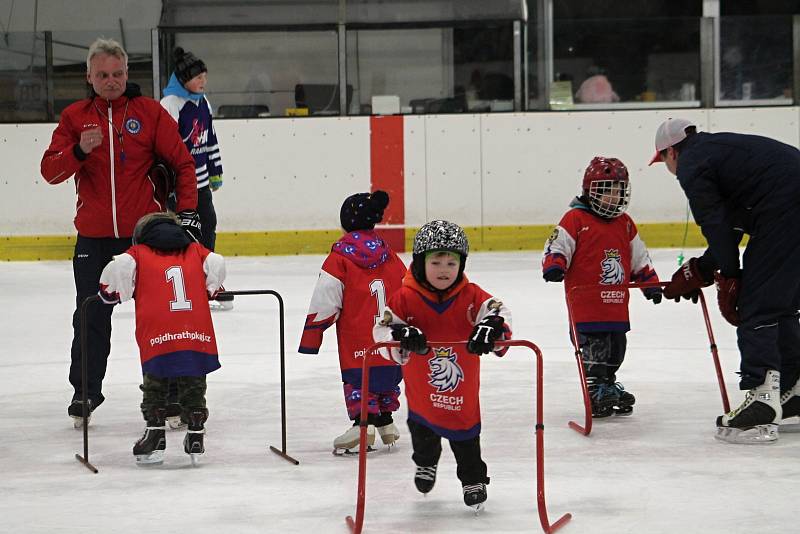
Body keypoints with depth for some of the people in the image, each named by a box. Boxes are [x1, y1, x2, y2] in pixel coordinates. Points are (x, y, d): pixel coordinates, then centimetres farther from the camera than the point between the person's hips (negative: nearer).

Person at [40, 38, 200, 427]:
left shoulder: (150, 112, -1)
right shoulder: (74, 117, 4)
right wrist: (79, 151, -22)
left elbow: (182, 162, 2)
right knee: (91, 318, 5)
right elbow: (50, 171, -3)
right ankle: (85, 392, 18)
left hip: (145, 233, -2)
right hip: (93, 237, 2)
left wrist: (187, 211, -5)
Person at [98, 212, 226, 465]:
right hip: (198, 334, 2)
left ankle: (155, 432, 10)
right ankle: (196, 435, 17)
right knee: (193, 386, 16)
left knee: (155, 386, 13)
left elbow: (119, 267, -3)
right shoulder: (195, 251, 23)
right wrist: (210, 290, 26)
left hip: (158, 337, -2)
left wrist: (112, 294, 15)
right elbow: (217, 264, 8)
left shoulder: (139, 252, 15)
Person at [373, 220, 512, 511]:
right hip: (421, 387, 1)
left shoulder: (470, 296, -14)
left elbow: (498, 310, -19)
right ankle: (425, 464, 55)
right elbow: (381, 330, -21)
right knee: (422, 431, 25)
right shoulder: (405, 298, -18)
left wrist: (491, 328, -42)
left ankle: (473, 480, 32)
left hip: (463, 386, -1)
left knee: (465, 433, 9)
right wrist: (403, 336, -42)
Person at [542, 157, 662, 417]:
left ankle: (608, 385, 28)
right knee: (593, 350, -6)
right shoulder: (575, 219, -4)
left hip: (617, 302, 6)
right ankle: (595, 393, 2)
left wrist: (650, 282, 18)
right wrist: (554, 266, -27)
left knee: (615, 349, 13)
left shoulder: (625, 223, 15)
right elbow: (557, 246, -9)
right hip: (585, 300, -6)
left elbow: (639, 258, 23)